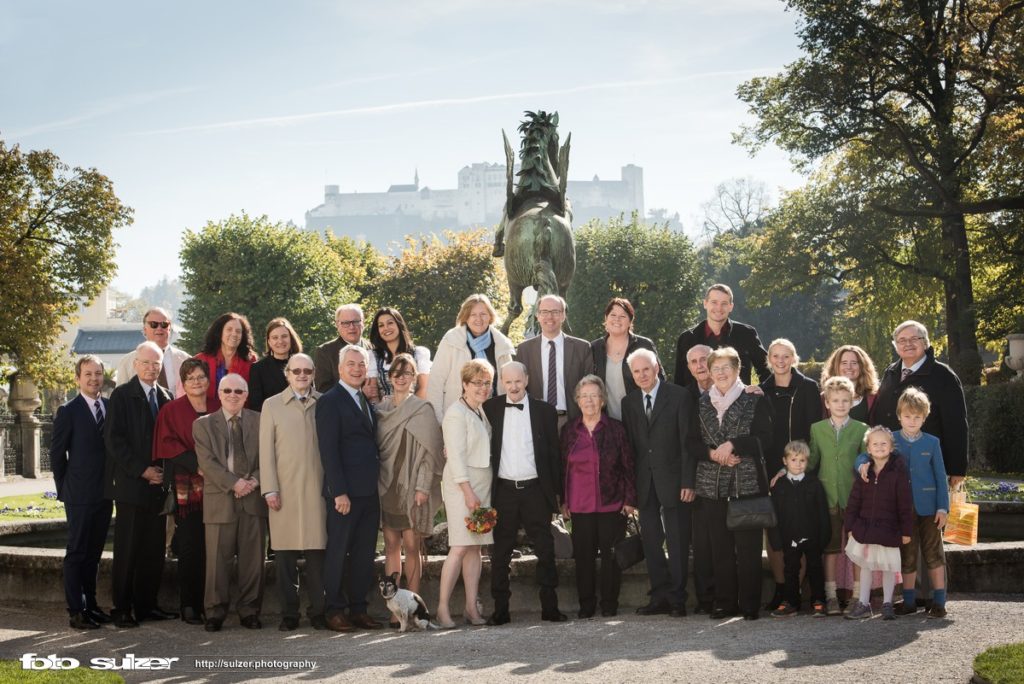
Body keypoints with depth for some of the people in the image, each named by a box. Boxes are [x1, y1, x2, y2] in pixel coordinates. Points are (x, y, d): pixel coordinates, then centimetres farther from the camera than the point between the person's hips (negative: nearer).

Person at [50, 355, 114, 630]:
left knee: (93, 552, 13)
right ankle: (76, 612, 2)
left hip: (104, 493, 5)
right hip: (80, 494, -5)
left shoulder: (111, 407, 8)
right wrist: (65, 489, -2)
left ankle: (91, 605, 21)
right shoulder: (68, 412, -6)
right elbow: (57, 453, -3)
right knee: (77, 553, -1)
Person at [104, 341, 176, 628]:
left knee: (154, 549, 5)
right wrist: (141, 470, -13)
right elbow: (113, 439, -9)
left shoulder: (165, 397, 13)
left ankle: (147, 605, 13)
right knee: (127, 549, -3)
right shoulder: (122, 395, -2)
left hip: (159, 483, 5)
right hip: (131, 483, -5)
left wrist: (165, 472, 1)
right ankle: (122, 608, 4)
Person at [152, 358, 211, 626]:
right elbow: (168, 445, -5)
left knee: (210, 547, 0)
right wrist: (196, 463, -14)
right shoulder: (172, 411, 4)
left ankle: (208, 604, 6)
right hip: (186, 488, -3)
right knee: (190, 548, -4)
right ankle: (188, 606, 1)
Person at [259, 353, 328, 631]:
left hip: (317, 489, 0)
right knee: (285, 553, 1)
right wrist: (270, 490, -2)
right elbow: (266, 450, 6)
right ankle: (289, 613, 9)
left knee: (317, 551, -1)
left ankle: (318, 611, 7)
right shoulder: (272, 405, 9)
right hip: (284, 491, 0)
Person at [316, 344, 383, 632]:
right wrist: (339, 492, -17)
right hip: (345, 492, -7)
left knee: (364, 554, 9)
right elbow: (328, 450, -12)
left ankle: (359, 610, 15)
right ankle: (335, 611, 7)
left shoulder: (367, 401, 18)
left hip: (369, 491, 7)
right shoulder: (330, 401, -6)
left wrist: (377, 484, 10)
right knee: (338, 553, 0)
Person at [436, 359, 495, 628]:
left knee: (476, 546, 6)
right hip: (461, 486, -8)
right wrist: (468, 492, -18)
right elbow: (456, 456, -14)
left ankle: (471, 607, 9)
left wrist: (478, 492, 11)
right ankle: (443, 609, -8)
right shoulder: (456, 413, -9)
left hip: (482, 486, 8)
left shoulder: (481, 412, 16)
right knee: (460, 547, -12)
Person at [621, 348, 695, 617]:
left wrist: (688, 481, -12)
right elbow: (629, 445, 9)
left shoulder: (679, 396, -4)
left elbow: (687, 441, -7)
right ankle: (660, 596, 14)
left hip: (673, 481, -4)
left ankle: (677, 599, 6)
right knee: (651, 542, 7)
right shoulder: (629, 402, 9)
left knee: (678, 542, 1)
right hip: (644, 482, 4)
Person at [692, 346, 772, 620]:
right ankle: (725, 602, 12)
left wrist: (732, 445, -14)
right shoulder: (702, 404, 13)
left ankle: (749, 604, 3)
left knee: (748, 546, -3)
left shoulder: (754, 400, 2)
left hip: (747, 483, -3)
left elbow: (763, 437, -6)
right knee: (720, 547, 4)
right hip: (712, 485, 3)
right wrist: (713, 454, -7)